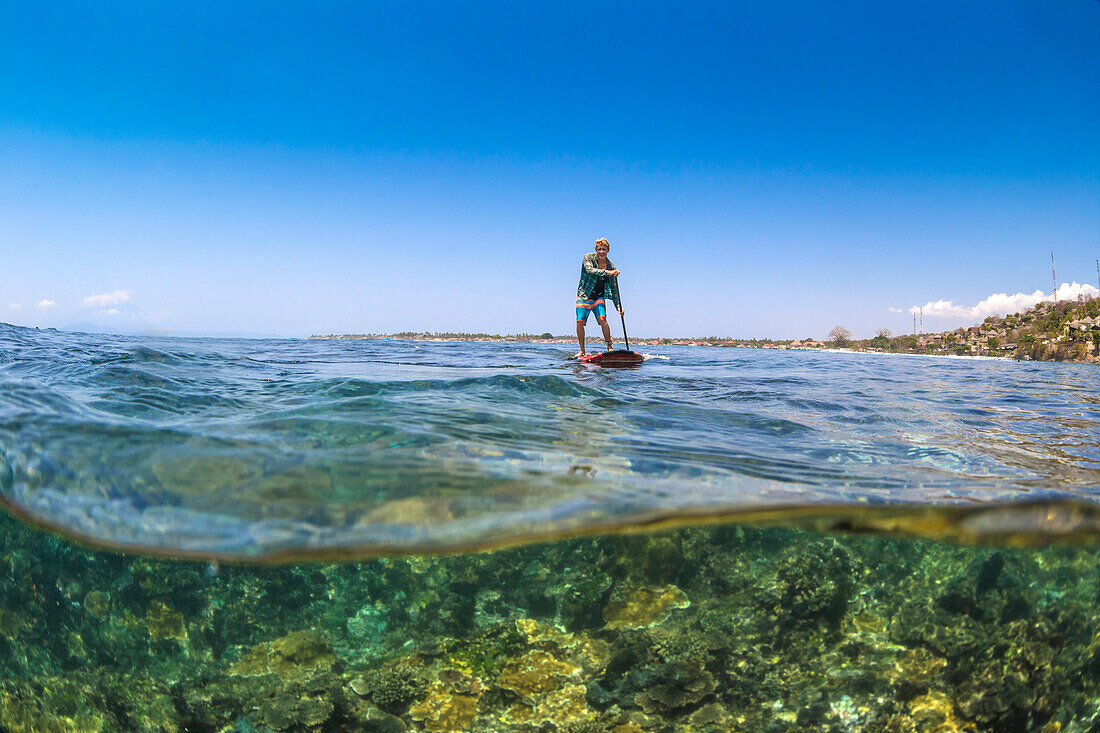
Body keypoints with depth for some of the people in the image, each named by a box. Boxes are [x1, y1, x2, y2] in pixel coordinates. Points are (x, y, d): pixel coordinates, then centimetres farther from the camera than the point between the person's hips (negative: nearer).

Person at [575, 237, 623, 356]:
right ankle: (582, 351, 5)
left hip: (598, 297, 1)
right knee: (580, 322, -10)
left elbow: (614, 289, 0)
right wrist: (607, 272, -40)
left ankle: (609, 347, -9)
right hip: (584, 296, -1)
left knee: (602, 319, -20)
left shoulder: (611, 267, -2)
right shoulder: (588, 258, -8)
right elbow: (590, 270, -30)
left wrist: (618, 306, -10)